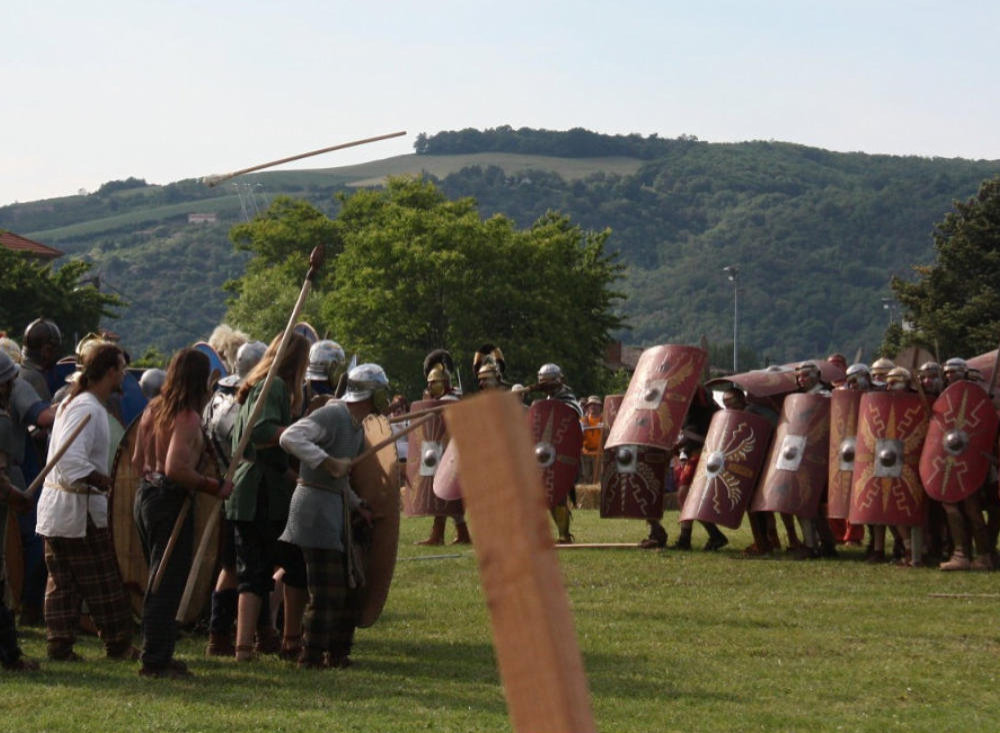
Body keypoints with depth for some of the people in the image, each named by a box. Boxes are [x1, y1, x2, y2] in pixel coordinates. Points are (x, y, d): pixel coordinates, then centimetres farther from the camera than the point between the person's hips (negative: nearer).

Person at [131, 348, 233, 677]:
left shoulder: (153, 410, 9)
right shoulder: (188, 418, -17)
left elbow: (138, 462, 13)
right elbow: (176, 468, -27)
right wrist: (213, 487, -18)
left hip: (146, 497, 9)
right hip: (171, 503, -9)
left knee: (158, 581, 17)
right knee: (168, 584, -3)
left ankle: (158, 655, 23)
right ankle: (155, 660, -2)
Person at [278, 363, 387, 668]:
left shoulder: (357, 427, 15)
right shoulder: (332, 415, -15)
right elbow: (290, 437, -29)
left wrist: (357, 505, 11)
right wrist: (328, 462, -32)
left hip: (337, 507, 10)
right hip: (316, 505, -10)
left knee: (348, 584, 14)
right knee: (325, 589, -7)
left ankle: (338, 652, 25)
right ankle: (312, 656, 2)